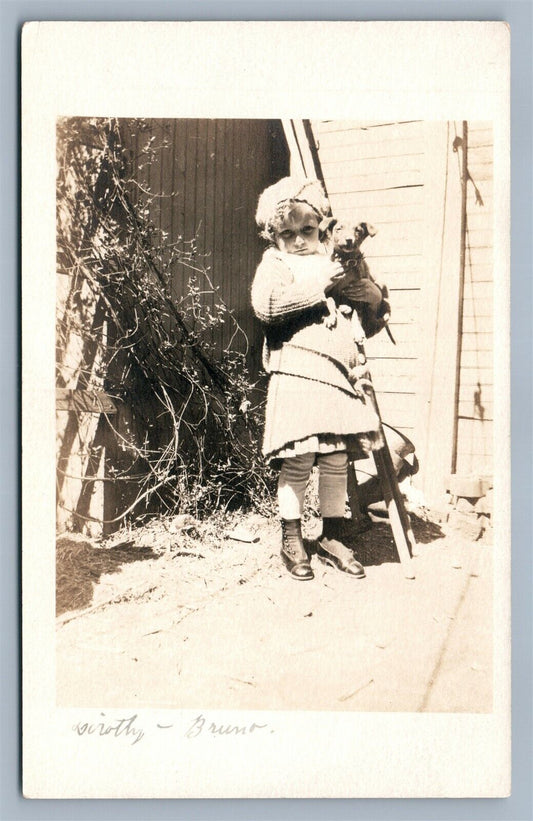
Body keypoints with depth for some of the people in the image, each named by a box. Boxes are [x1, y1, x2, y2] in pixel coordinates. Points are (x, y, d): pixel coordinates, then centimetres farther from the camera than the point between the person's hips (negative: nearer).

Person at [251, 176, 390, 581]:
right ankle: (292, 541, 13)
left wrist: (374, 297, 6)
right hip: (297, 377, -5)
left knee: (337, 462, 8)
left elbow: (367, 323, 28)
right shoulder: (274, 263, 3)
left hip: (339, 378, 6)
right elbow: (265, 304, -20)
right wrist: (318, 286, -16)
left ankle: (333, 539, 22)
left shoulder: (335, 261, 22)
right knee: (298, 463, -4)